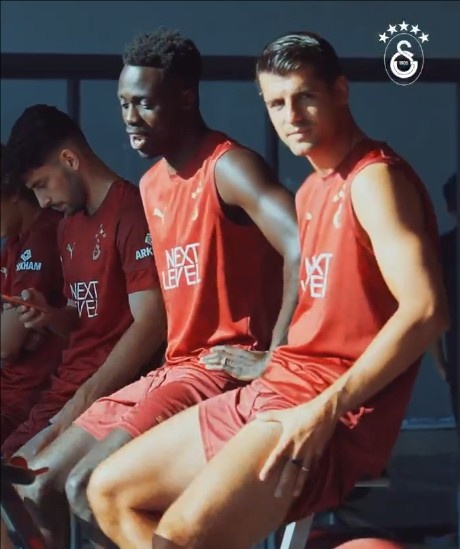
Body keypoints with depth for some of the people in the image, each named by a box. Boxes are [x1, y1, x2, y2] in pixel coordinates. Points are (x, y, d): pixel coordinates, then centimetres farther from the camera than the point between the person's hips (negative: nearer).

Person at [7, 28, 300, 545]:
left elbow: (304, 251, -27)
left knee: (88, 486, -23)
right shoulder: (151, 185, 16)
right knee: (32, 489, 4)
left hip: (225, 372, -9)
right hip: (171, 371, 9)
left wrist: (272, 359, -21)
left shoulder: (229, 167, -12)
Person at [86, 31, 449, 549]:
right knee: (109, 491, 9)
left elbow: (425, 309, -22)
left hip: (338, 417, -10)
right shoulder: (312, 190, 20)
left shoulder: (374, 178, -11)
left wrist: (326, 410, -23)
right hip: (272, 392, 10)